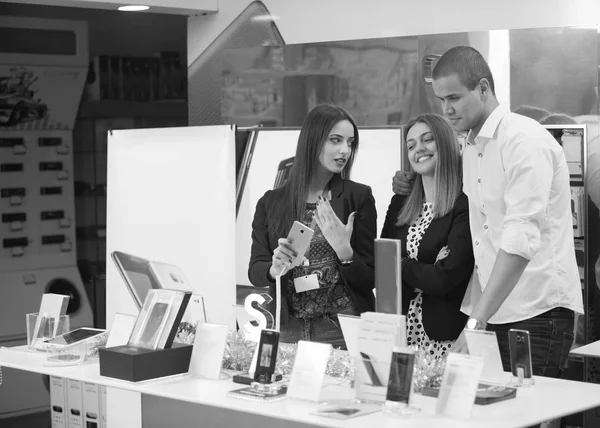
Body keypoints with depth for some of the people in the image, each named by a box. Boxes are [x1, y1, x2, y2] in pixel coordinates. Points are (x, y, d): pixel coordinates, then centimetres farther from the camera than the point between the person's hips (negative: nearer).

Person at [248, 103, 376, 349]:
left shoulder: (358, 197, -1)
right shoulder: (271, 203, 5)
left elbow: (370, 280, -2)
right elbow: (255, 271, 3)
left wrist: (344, 251, -20)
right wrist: (275, 270, -18)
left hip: (343, 329, -1)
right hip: (287, 330, 2)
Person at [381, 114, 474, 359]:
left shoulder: (466, 206, -11)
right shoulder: (400, 203, 10)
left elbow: (445, 279, -17)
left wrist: (401, 265, -3)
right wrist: (423, 274, -9)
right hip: (397, 327, 5)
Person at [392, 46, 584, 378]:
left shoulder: (526, 140, -12)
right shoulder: (470, 148, 15)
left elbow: (522, 238, -23)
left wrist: (476, 321, -29)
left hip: (536, 312, -7)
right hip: (489, 312, 7)